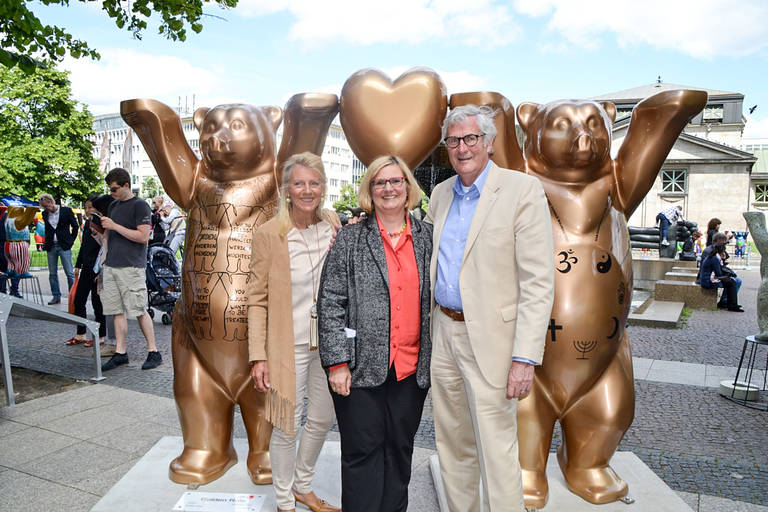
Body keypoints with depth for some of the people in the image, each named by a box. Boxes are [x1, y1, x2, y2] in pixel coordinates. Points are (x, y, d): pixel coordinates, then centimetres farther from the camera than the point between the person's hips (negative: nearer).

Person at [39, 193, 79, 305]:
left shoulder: (66, 210, -4)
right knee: (52, 273, 8)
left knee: (69, 273, -5)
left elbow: (75, 227, 2)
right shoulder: (45, 214, 8)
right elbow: (47, 229, 19)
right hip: (51, 246, 5)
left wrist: (70, 241, -2)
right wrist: (46, 243, 10)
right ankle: (56, 296, 17)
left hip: (64, 246, -5)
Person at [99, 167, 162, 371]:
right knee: (118, 311, 8)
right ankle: (120, 353, 14)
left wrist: (115, 226, -14)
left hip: (131, 267, -7)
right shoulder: (113, 205, 18)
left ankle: (153, 352, 5)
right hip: (111, 266, 7)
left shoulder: (140, 205, -6)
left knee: (139, 311, -5)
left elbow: (143, 237, -14)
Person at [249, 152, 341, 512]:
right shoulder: (269, 234, -11)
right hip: (290, 345, -5)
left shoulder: (333, 225, 1)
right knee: (287, 427, 7)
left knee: (322, 419, 18)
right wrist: (258, 356, -11)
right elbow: (257, 300, -8)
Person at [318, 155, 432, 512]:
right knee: (363, 450, 5)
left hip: (412, 368, 3)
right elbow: (330, 302, -4)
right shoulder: (350, 238, 0)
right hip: (362, 365, -3)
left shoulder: (427, 237, 8)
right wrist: (337, 362, -10)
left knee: (400, 448, 14)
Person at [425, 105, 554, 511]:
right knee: (453, 445, 18)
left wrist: (525, 357, -20)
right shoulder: (440, 194, 10)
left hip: (488, 339, -6)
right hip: (443, 332, 7)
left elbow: (539, 282, -15)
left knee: (496, 451, 0)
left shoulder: (522, 190, -10)